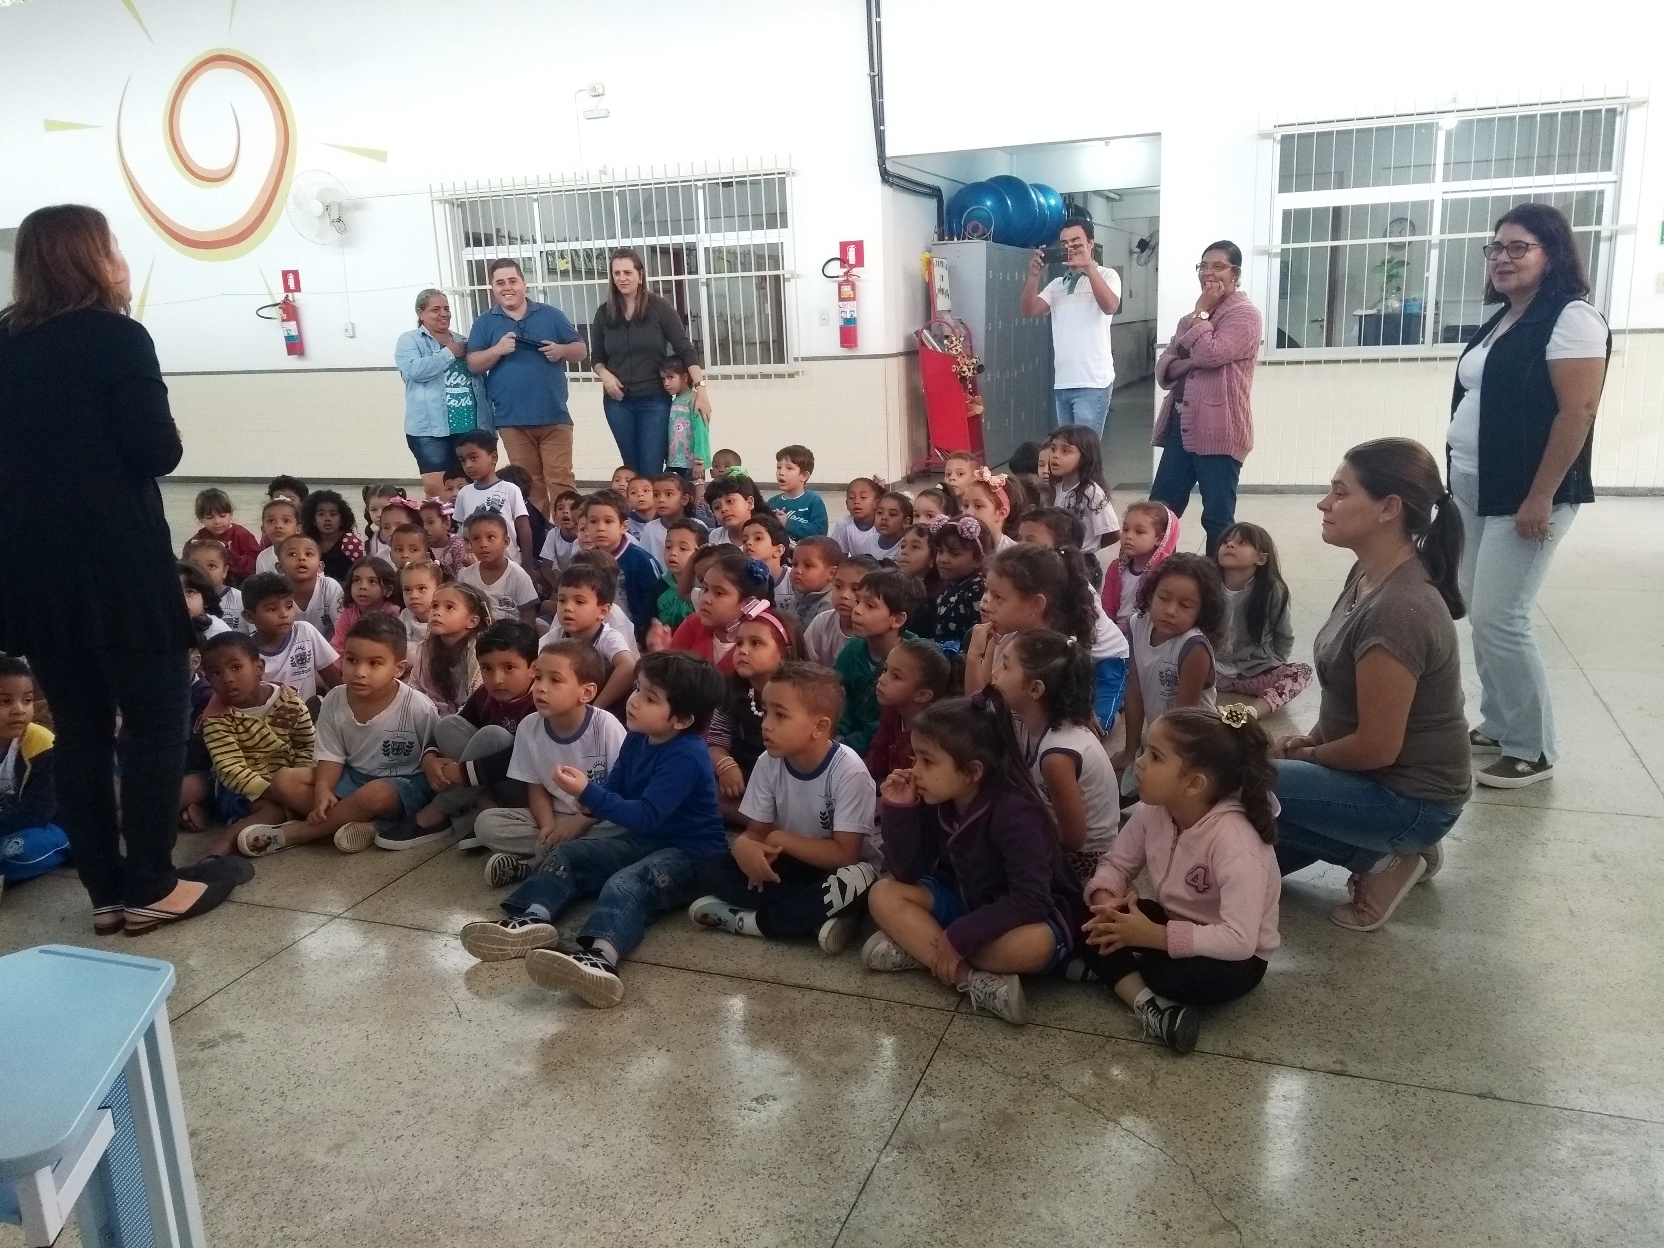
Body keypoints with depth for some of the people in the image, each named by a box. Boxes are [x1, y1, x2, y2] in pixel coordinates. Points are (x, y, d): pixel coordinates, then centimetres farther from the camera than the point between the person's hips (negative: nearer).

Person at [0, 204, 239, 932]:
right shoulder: (116, 337, -7)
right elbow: (158, 452, -12)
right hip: (116, 564, -6)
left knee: (78, 728, 11)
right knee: (156, 719, 5)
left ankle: (106, 891, 16)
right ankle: (150, 888, 9)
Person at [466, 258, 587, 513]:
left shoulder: (551, 315, 9)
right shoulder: (484, 322, 8)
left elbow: (581, 350, 11)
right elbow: (473, 364, 2)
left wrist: (562, 350, -10)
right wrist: (497, 350, -15)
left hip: (554, 416, 0)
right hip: (512, 419, 1)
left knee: (560, 481, -4)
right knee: (529, 485, 8)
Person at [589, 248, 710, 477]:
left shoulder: (659, 307, -4)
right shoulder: (604, 313, 6)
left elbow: (685, 348, -7)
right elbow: (596, 358, 15)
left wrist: (700, 387, -16)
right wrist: (604, 374, -6)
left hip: (655, 400, -3)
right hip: (618, 401, 3)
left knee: (651, 471, -7)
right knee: (632, 469, 8)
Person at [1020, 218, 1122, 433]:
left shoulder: (1107, 275, 3)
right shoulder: (1057, 284, 18)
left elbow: (1109, 306, -16)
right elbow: (1029, 310, 5)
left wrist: (1089, 266, -21)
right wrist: (1034, 275, -9)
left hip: (1092, 383, -6)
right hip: (1061, 383, 6)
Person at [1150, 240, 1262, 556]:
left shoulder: (1244, 314, -6)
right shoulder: (1195, 317, 20)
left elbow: (1211, 355, -21)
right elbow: (1163, 368, 12)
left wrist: (1201, 311, -7)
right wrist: (1190, 363, -10)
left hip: (1218, 431, -8)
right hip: (1181, 426, 8)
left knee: (1217, 518, -2)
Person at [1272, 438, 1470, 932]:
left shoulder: (1398, 609, -31)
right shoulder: (1370, 573, -1)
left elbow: (1376, 747, -25)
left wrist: (1306, 754, -8)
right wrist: (1312, 738, 2)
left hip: (1411, 798, -9)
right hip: (1384, 774, 9)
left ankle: (1379, 861, -4)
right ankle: (1395, 850, 16)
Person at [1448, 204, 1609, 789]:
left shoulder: (1572, 318, -11)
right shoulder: (1500, 322, 15)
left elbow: (1577, 412, -18)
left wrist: (1540, 498, -21)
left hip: (1524, 498, -9)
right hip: (1474, 491, 9)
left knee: (1499, 618, -9)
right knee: (1478, 614, 11)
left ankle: (1532, 750, 5)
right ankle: (1497, 727, 23)